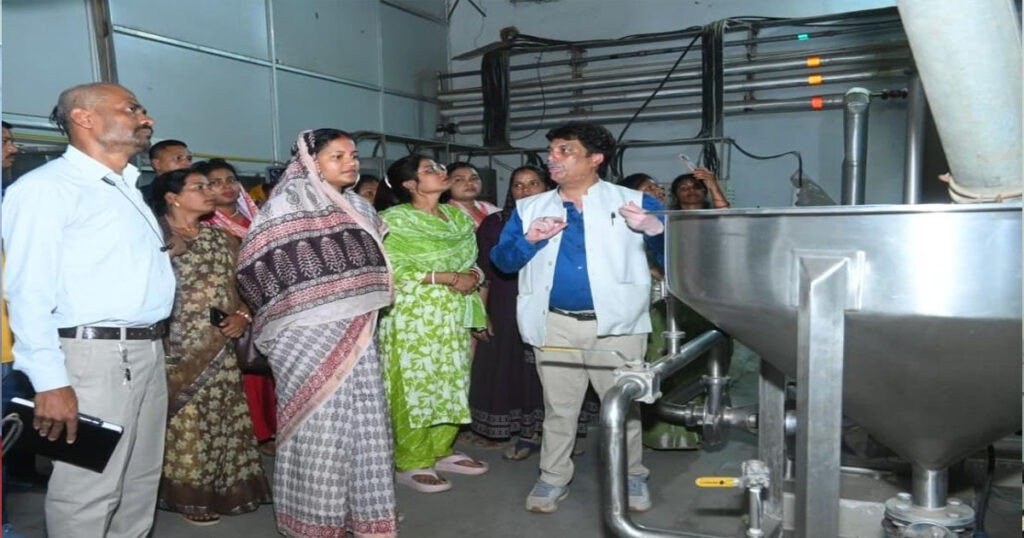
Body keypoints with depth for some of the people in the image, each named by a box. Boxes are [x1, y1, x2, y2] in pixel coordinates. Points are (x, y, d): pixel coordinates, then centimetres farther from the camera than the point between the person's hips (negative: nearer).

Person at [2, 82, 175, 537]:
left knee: (140, 486, 15)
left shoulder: (128, 189, 19)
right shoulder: (46, 187, -8)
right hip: (93, 355, -8)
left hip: (148, 352, 8)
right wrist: (50, 382, -20)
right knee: (88, 493, -1)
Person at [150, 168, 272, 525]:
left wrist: (242, 315, -1)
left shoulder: (220, 238, 13)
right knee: (184, 422, -1)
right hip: (177, 348, -5)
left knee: (220, 420, 7)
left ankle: (218, 489, 20)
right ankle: (189, 496, 12)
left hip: (219, 346, 5)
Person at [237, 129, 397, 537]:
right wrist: (286, 309, -10)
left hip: (356, 334, 7)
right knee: (318, 422, -2)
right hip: (310, 334, -7)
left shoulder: (357, 207, 16)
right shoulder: (288, 202, -6)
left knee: (364, 420, 8)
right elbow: (258, 266, -12)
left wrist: (366, 318, 15)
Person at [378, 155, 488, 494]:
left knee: (451, 383, 10)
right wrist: (449, 278, -19)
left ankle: (441, 451, 25)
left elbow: (472, 260, 14)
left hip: (453, 315, 7)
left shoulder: (457, 216, 11)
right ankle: (410, 464, 10)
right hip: (413, 315, -7)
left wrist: (473, 276, -10)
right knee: (414, 387, -2)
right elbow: (393, 270, -18)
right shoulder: (395, 221, -9)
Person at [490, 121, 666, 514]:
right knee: (558, 407, 12)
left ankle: (631, 477, 27)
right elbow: (502, 260, 5)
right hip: (555, 325, 2)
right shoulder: (529, 209, 9)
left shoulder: (633, 201, 2)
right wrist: (529, 240, -13)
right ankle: (553, 479, 25)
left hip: (616, 324, -1)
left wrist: (654, 229, -21)